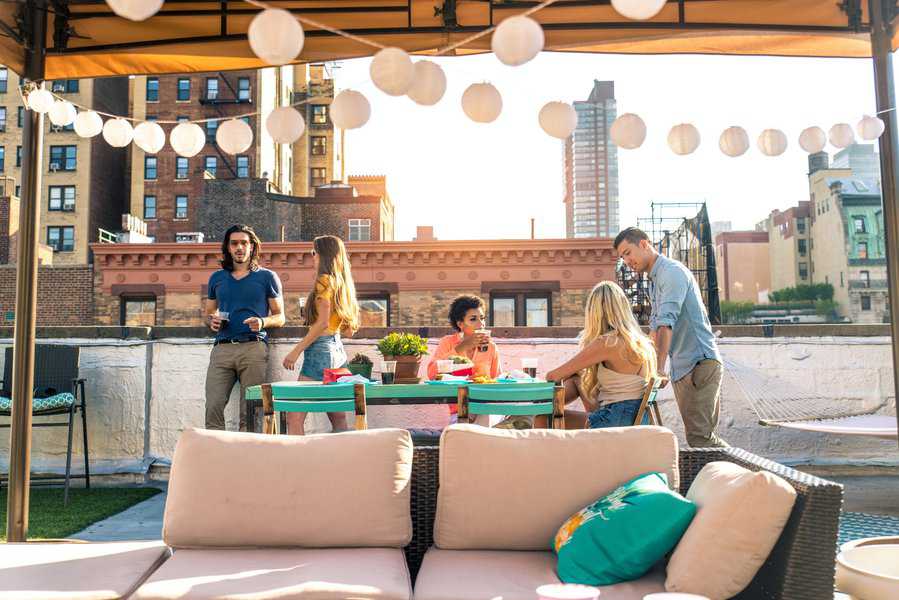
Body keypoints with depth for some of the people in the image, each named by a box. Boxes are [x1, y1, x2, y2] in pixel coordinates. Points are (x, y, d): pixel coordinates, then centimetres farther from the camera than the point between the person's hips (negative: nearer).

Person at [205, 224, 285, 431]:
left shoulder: (267, 277, 10)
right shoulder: (217, 278, 20)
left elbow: (280, 317, 11)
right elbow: (208, 312, 27)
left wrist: (263, 322, -10)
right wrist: (211, 321, 3)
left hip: (253, 347, -3)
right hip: (222, 348, 3)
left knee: (250, 412, -5)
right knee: (213, 406, -9)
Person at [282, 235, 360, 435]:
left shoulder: (325, 280, -7)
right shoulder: (343, 282, 16)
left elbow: (322, 323, -16)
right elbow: (349, 330, 17)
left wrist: (296, 350, -14)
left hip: (321, 350, -9)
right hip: (338, 351, 9)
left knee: (295, 416, -9)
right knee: (339, 420, 10)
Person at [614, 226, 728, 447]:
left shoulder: (672, 271, -11)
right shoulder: (654, 281, 21)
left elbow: (666, 322, -23)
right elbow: (655, 325, 28)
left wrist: (659, 367, -30)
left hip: (700, 363, -10)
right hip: (681, 369, 10)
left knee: (699, 434, -16)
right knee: (695, 433, 7)